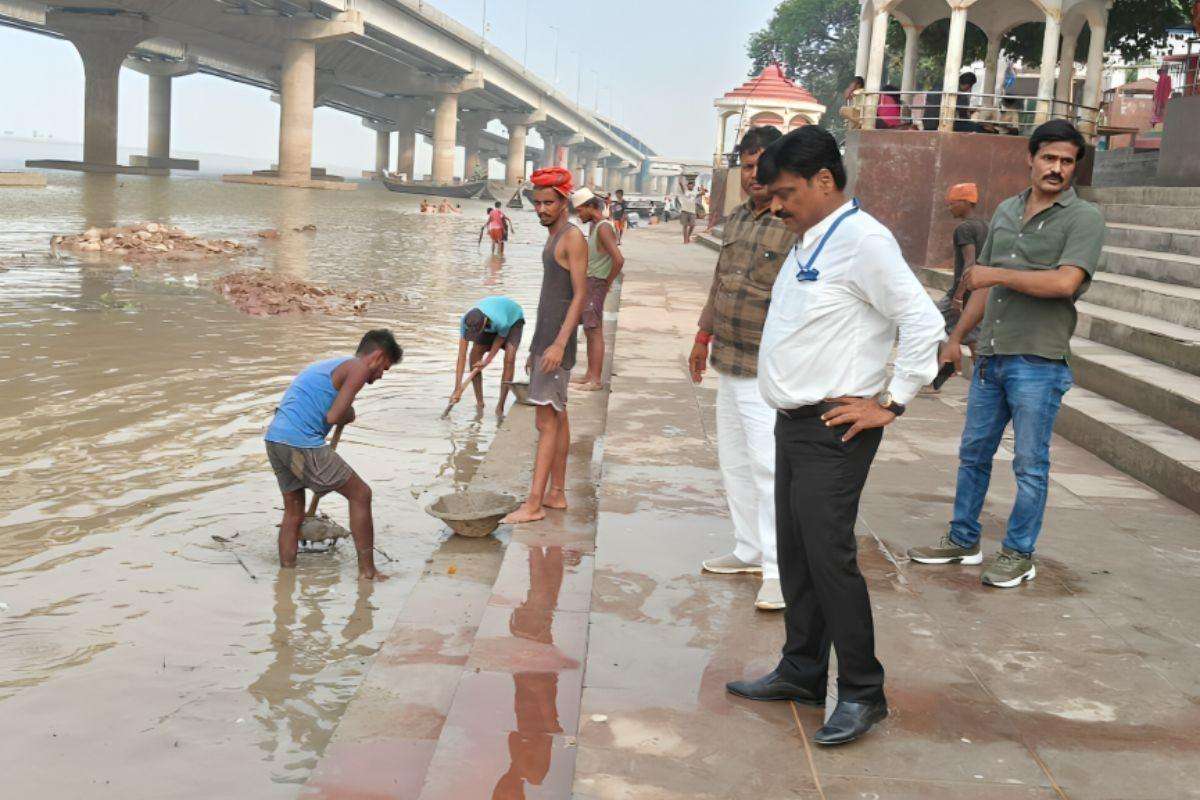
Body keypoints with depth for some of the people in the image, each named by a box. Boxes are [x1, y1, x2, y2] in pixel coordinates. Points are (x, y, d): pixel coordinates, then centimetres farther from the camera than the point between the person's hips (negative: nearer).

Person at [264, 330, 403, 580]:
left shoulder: (324, 365, 28)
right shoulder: (358, 367, 0)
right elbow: (333, 417, -10)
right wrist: (349, 415, 12)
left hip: (274, 439, 9)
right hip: (302, 443, -9)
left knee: (293, 513, 20)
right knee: (360, 494, 4)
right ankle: (367, 572, 8)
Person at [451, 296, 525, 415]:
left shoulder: (501, 322, -46)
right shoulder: (467, 321, -34)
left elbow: (501, 338, -20)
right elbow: (461, 356, -32)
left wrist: (487, 360, -15)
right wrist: (457, 389, -34)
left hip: (513, 319, -4)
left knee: (510, 356, -24)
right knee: (475, 353, -10)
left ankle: (500, 407, -19)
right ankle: (479, 403, 3)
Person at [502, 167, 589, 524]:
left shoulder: (573, 238, -13)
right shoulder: (553, 239, 16)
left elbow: (580, 294, -19)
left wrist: (559, 344, -26)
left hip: (558, 341, -10)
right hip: (544, 337, 10)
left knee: (547, 421, -10)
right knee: (557, 417, 12)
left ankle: (533, 504, -9)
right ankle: (556, 493, 18)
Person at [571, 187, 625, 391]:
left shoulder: (603, 227, -17)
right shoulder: (593, 225, 14)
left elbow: (619, 260, -27)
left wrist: (607, 283, -14)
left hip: (595, 285, -10)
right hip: (587, 283, 10)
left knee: (595, 332, -8)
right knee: (589, 331, 13)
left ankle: (596, 379, -5)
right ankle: (590, 375, 19)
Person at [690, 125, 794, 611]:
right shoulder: (737, 220, 13)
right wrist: (703, 338, 27)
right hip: (729, 365, 9)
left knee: (768, 465, -11)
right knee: (734, 462, 15)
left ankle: (779, 570, -5)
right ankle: (749, 550, 26)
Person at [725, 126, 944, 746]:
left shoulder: (861, 240, -14)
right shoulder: (808, 244, 14)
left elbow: (923, 323, -19)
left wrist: (890, 404, -16)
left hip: (835, 431, -9)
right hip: (795, 422, 9)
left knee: (828, 555, -8)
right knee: (794, 553, 15)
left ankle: (861, 693, 5)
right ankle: (801, 672, 28)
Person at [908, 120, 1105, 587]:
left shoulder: (1083, 218, -6)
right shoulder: (1006, 211, 13)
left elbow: (1065, 282, -21)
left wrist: (997, 274, -13)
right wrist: (956, 337, 19)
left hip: (1039, 360, -6)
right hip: (990, 355, 6)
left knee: (1030, 464, 3)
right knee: (973, 452, 13)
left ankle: (1019, 554, 14)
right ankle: (963, 540, 27)